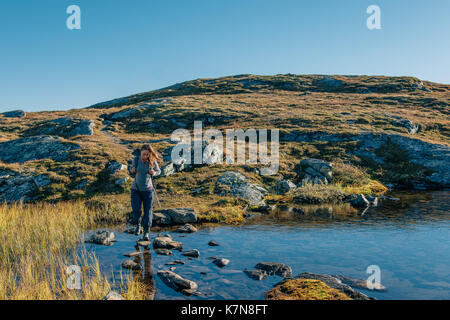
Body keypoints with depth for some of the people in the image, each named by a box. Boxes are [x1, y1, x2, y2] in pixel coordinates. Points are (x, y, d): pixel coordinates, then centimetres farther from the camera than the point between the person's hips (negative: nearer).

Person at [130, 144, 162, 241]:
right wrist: (132, 171, -13)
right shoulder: (136, 160, -6)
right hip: (136, 189, 1)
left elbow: (158, 171, 7)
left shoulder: (153, 161, -10)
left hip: (148, 190, -1)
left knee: (148, 211, -2)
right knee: (136, 211, -6)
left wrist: (154, 173, -15)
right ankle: (138, 225, 26)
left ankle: (146, 233, 10)